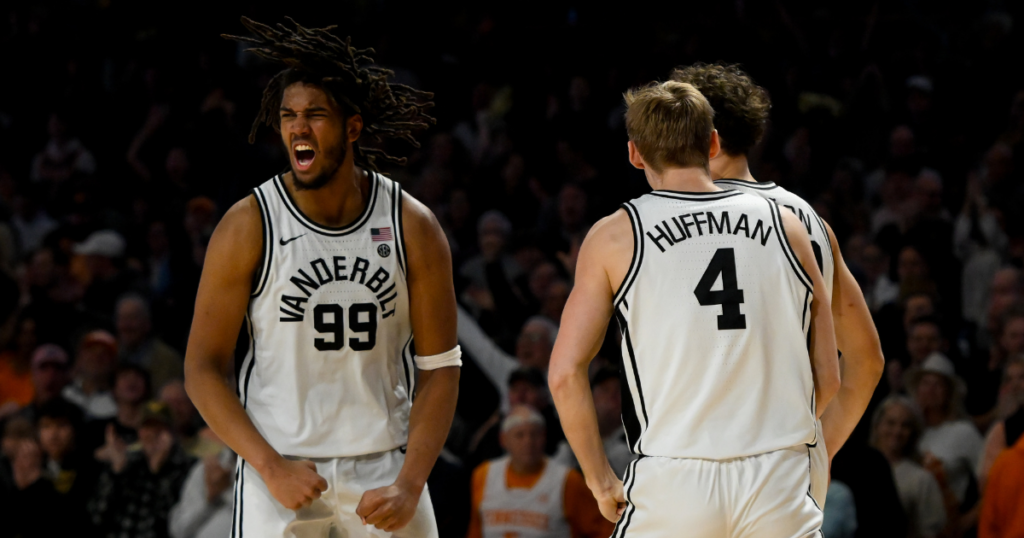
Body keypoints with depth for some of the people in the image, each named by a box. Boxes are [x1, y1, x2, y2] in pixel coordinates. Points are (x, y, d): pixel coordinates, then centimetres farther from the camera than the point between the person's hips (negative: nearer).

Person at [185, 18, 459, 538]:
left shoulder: (413, 228, -2)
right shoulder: (247, 227, -6)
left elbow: (439, 367, 1)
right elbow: (202, 368, -4)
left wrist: (409, 485, -10)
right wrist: (271, 468, -15)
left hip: (383, 468, 2)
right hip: (279, 464, -2)